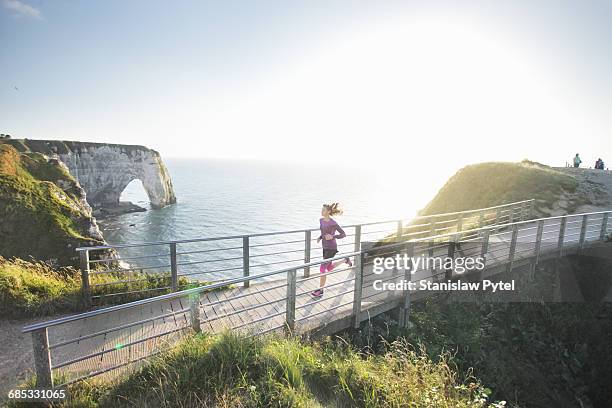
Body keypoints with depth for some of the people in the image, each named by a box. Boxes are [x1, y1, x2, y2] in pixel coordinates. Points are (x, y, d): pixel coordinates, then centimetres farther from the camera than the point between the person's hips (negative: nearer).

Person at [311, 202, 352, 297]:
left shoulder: (333, 223, -19)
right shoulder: (321, 220, 3)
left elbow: (343, 234, -12)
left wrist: (333, 236, -24)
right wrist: (320, 237, 0)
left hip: (331, 248, -8)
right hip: (325, 247, 8)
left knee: (322, 268, -5)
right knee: (329, 268, 21)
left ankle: (320, 290, 10)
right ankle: (345, 260, 40)